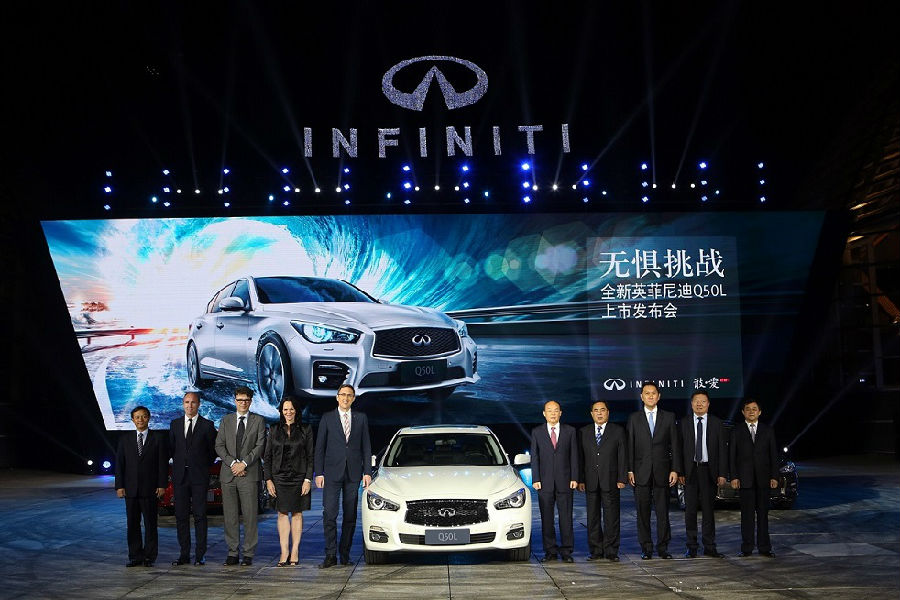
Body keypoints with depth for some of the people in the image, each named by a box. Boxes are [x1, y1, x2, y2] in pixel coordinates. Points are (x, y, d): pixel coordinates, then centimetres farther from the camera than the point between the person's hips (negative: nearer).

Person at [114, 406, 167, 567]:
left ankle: (149, 557, 8)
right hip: (131, 489, 2)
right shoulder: (125, 440, 9)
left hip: (150, 489, -2)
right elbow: (119, 464, 7)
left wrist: (162, 485, -6)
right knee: (132, 524, 5)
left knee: (150, 524, 1)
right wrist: (119, 486, -1)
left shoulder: (158, 440, 3)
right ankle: (135, 556, 12)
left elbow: (163, 464, 2)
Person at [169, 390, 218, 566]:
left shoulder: (207, 425, 1)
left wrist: (204, 466, 7)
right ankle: (184, 554, 10)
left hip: (199, 476, -3)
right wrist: (179, 463, 11)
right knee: (181, 515, 4)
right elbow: (171, 448, 17)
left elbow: (213, 450, 6)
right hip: (180, 476, 3)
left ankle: (200, 555, 1)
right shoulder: (175, 424, 11)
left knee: (200, 515, -3)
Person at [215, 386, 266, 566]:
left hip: (249, 474, -2)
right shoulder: (226, 420, 13)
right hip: (228, 474, 2)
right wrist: (232, 463, -8)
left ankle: (248, 554, 3)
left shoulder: (258, 421, 7)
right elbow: (219, 445, 6)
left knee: (250, 516, -3)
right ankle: (232, 553, 10)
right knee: (230, 516, 3)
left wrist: (244, 463, -11)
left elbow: (260, 446, -1)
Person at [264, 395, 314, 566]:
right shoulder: (274, 431, 7)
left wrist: (308, 479, -7)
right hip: (279, 478, 2)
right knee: (282, 513, 2)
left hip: (299, 477, -1)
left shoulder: (305, 430, 2)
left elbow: (311, 457, 1)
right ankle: (284, 552, 5)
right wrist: (268, 479, 0)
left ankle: (295, 552, 8)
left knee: (297, 513, 3)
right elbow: (267, 457, 8)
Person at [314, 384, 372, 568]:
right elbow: (319, 447, 4)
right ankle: (330, 555, -6)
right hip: (332, 473, -2)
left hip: (353, 474, 2)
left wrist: (367, 472, 1)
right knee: (329, 514, -9)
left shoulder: (361, 418, 9)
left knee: (350, 516, 6)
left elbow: (366, 447, 9)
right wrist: (319, 473, -2)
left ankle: (345, 553, 14)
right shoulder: (327, 418, 5)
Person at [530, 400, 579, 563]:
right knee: (546, 518, 3)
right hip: (545, 482, 0)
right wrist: (535, 479, -3)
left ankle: (566, 551, 6)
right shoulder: (537, 432, 7)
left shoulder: (570, 431, 7)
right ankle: (550, 551, 11)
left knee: (566, 517, 0)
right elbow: (534, 457, 5)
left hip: (564, 481, 0)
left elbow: (574, 455, 5)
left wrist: (574, 478, -2)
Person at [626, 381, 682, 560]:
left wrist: (675, 469, -2)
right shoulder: (634, 418, 7)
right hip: (641, 472, 0)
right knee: (643, 512, 2)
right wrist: (630, 470, -3)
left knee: (663, 511, 1)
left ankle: (663, 547, 10)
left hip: (662, 471, 0)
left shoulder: (668, 417, 7)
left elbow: (674, 445, 6)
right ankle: (646, 548, 9)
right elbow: (629, 446, 4)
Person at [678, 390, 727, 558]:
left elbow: (722, 449, 4)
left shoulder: (716, 423, 6)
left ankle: (709, 547, 10)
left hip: (709, 471, 0)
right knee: (690, 510, 2)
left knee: (709, 509, 4)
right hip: (690, 471, 0)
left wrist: (722, 473, -3)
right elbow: (679, 449, 4)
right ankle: (692, 547, 8)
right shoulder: (684, 423, 5)